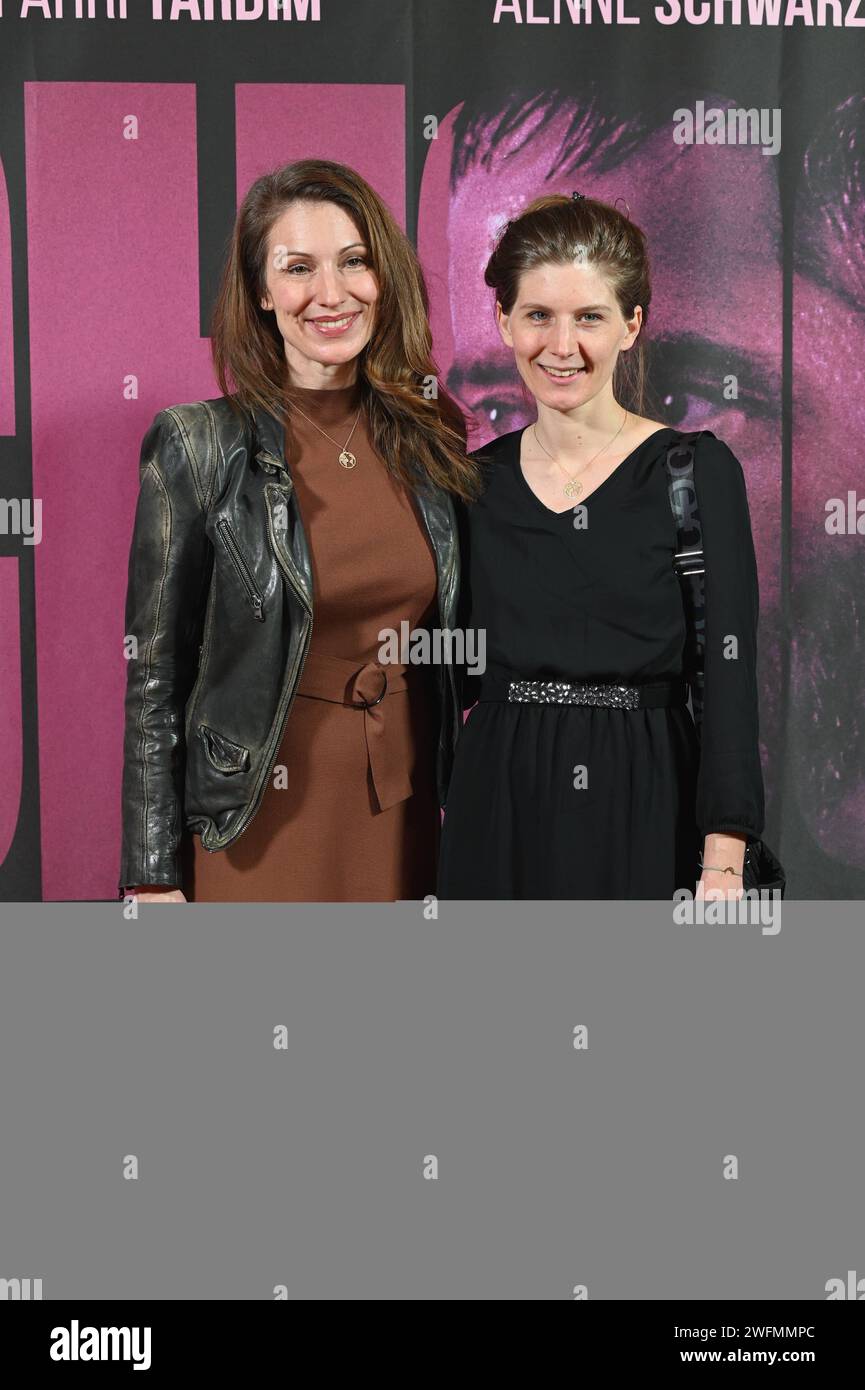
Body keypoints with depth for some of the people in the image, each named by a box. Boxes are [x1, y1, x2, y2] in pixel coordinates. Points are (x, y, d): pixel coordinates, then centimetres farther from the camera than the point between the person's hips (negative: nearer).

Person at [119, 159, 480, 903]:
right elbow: (156, 674, -7)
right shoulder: (199, 448, -9)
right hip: (266, 823, -3)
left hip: (406, 815, 4)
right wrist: (154, 878, -8)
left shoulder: (433, 435, 2)